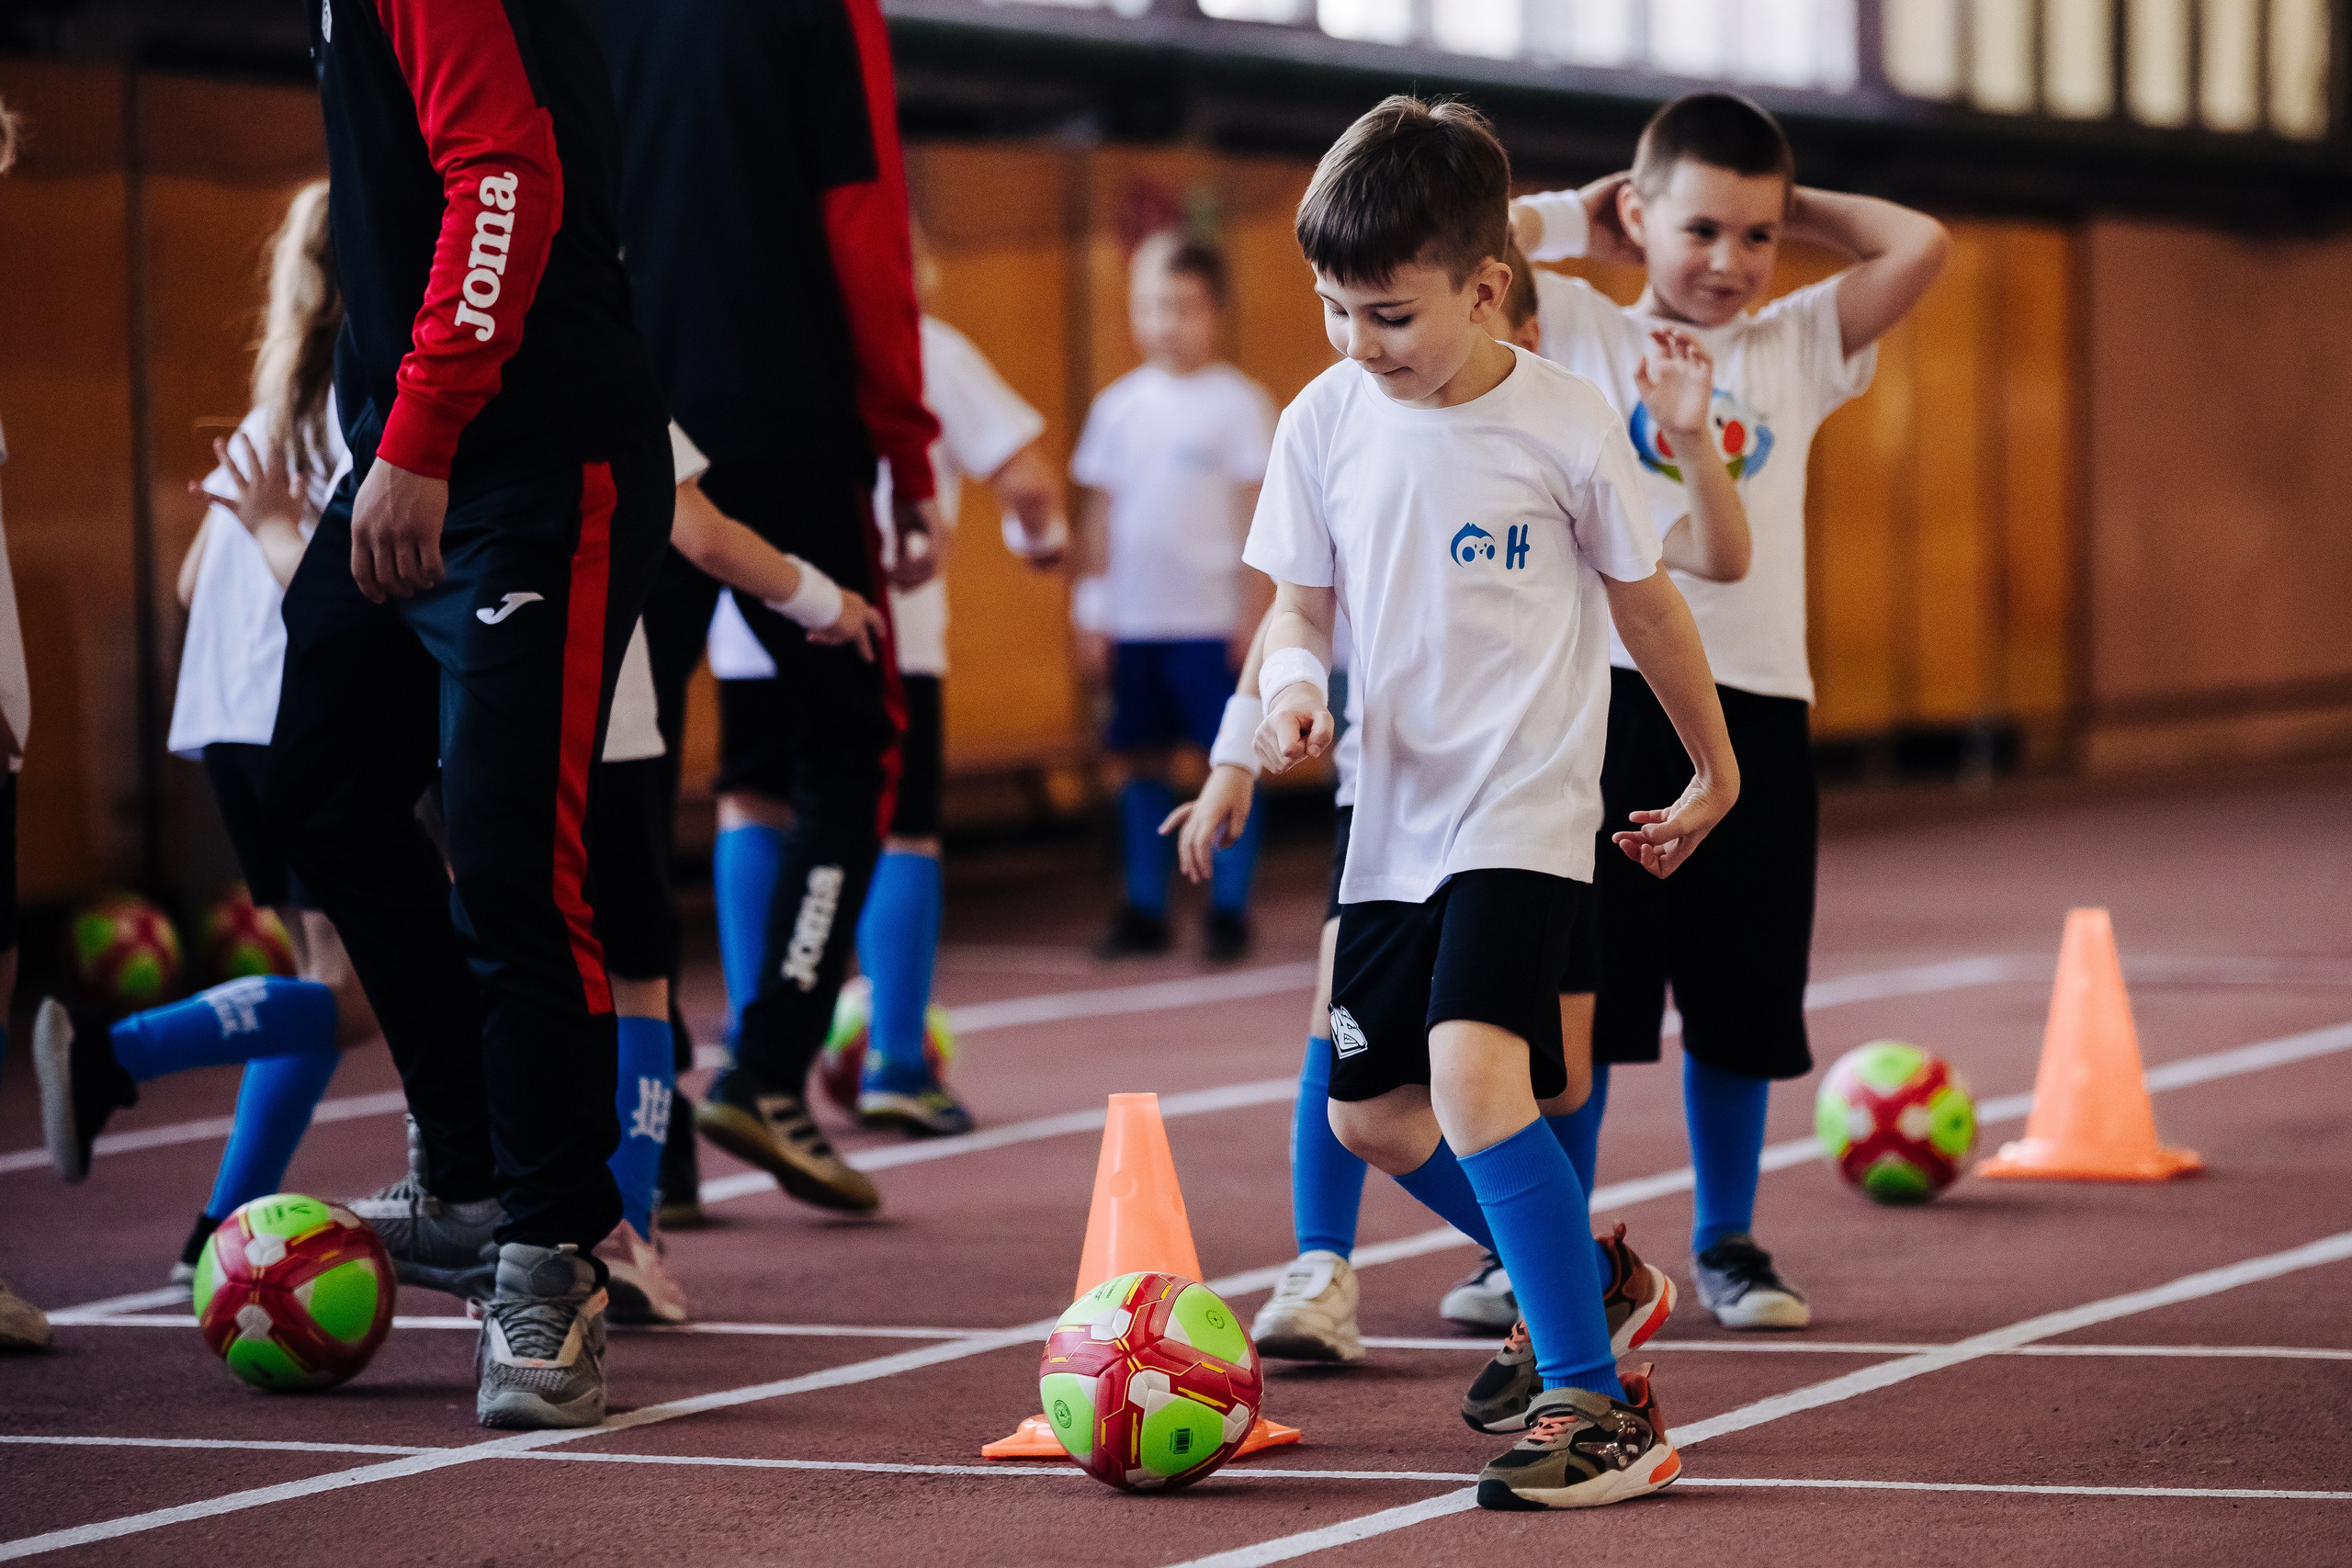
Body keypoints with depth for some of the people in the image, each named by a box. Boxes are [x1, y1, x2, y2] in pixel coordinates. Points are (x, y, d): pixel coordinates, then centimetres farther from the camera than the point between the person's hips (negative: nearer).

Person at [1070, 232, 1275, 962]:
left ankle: (1230, 908, 4)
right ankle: (1144, 908, 14)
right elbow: (1100, 510, 13)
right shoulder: (1120, 405, 9)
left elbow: (1258, 510, -3)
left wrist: (1253, 607, -7)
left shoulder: (1237, 402, -2)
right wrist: (1095, 605, 9)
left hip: (1212, 619, -4)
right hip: (1135, 619, 4)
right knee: (1140, 760, 7)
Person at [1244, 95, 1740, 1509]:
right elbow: (1301, 605, 7)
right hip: (1395, 813, 6)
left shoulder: (1565, 425, -11)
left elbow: (1645, 603, 2)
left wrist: (1715, 771, 13)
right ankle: (1577, 1275, 37)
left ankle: (1601, 1405, -20)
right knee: (1373, 1113, 12)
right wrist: (1295, 689, -16)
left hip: (1525, 809, -6)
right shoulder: (1326, 423, -2)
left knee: (1473, 1074, -24)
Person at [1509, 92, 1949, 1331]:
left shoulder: (1796, 348, 13)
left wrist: (1797, 208, 11)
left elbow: (1921, 248, 4)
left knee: (1741, 1004, 9)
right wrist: (1576, 217, 6)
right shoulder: (1581, 334, 5)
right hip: (1612, 693, -3)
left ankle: (1726, 1247, 21)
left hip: (1757, 702, 3)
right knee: (1583, 991, 0)